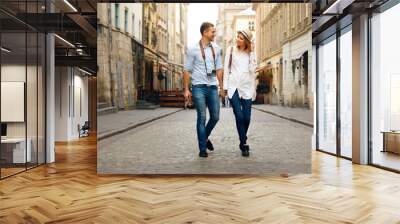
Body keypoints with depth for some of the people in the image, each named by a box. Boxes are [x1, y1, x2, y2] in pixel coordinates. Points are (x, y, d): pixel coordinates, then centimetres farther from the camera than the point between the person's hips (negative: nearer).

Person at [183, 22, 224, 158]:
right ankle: (202, 149, 9)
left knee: (215, 117, 6)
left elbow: (219, 69, 14)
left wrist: (221, 87, 10)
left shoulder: (216, 49, 9)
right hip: (199, 87, -4)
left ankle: (205, 137, 34)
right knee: (202, 118, -1)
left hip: (213, 87, 4)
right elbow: (186, 70, -3)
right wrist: (186, 89, -6)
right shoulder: (193, 49, -4)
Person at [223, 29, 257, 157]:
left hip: (247, 87, 2)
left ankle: (243, 142, 22)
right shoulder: (231, 50, 8)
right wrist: (225, 86, 2)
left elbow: (253, 69, -3)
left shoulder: (251, 53, 11)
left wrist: (252, 52, -2)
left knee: (246, 117, -1)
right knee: (239, 116, -11)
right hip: (233, 87, -1)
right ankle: (244, 144, 0)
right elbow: (226, 69, 7)